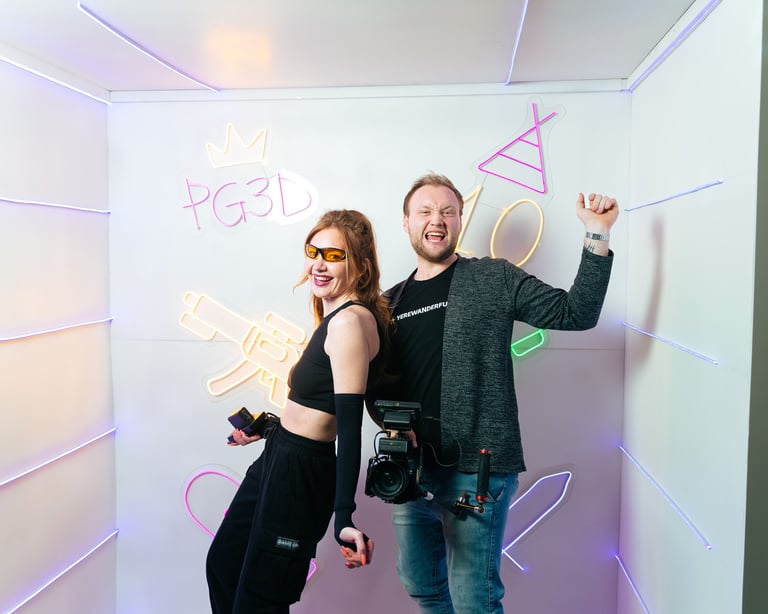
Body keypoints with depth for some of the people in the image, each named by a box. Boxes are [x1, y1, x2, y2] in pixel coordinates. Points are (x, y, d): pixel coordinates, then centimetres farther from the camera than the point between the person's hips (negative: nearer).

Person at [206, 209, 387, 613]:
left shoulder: (349, 321, -22)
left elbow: (350, 424, -27)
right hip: (278, 459, 10)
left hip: (300, 473, -10)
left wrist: (344, 519, -29)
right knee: (222, 565, 27)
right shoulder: (335, 315, 7)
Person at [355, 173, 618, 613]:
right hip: (409, 468, 5)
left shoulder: (495, 279, -2)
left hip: (476, 467, -5)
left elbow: (574, 313, -8)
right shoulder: (391, 301, 10)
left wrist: (597, 236, -15)